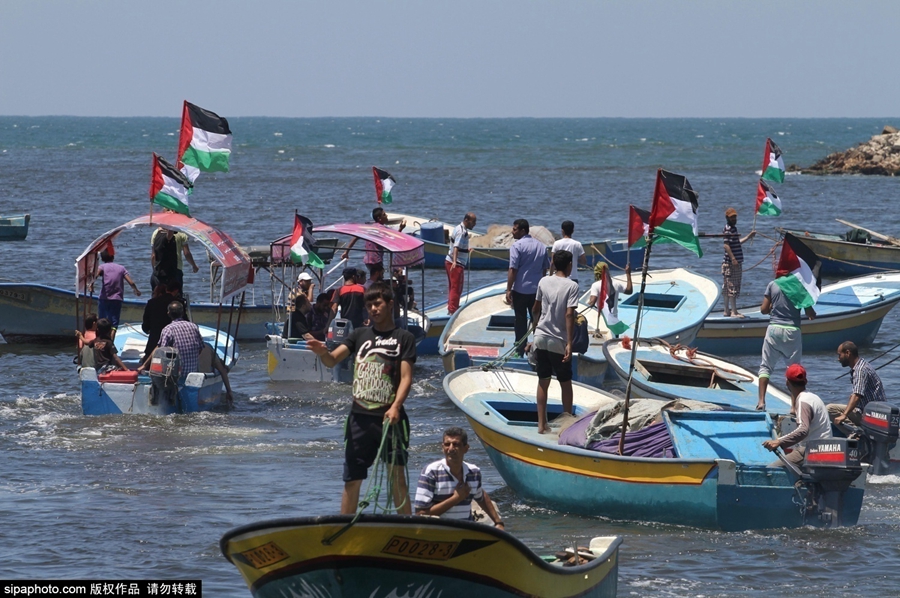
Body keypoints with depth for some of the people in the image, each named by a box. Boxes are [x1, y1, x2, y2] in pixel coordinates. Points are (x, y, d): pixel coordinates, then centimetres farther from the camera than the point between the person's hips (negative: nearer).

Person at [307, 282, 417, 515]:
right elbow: (332, 361, 4)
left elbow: (406, 377, -4)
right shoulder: (360, 335, 14)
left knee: (397, 476, -6)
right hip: (359, 417, 3)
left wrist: (396, 407, -20)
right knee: (352, 478, 5)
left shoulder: (404, 338, 5)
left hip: (389, 417, -3)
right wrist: (323, 352, -20)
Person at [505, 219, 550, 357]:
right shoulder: (541, 246, 7)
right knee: (537, 321, 10)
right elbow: (545, 268, 12)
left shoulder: (517, 246, -11)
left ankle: (520, 351, 6)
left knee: (521, 321, 3)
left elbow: (513, 269, -15)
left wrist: (508, 290, -12)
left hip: (520, 290, -5)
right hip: (537, 290, 5)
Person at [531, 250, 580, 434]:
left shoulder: (544, 282, 2)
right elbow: (569, 315, -19)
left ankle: (542, 424, 11)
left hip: (541, 338, 4)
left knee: (543, 382, 11)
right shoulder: (571, 286, -11)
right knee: (565, 383, 11)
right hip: (559, 342, -4)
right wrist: (569, 343, -19)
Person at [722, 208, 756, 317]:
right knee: (732, 287, -9)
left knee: (727, 288, 12)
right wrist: (733, 259, -26)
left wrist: (749, 237, 27)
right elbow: (726, 245, -20)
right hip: (731, 263, -10)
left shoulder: (733, 228, 17)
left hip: (736, 263, 10)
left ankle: (727, 310, 17)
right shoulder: (728, 229, -13)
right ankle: (733, 311, -9)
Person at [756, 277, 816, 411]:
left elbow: (763, 309, 3)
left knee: (766, 366, 8)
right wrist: (811, 314, 21)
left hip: (774, 329, 1)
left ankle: (761, 401, -3)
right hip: (792, 330, -1)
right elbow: (811, 314, -2)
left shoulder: (773, 285, 1)